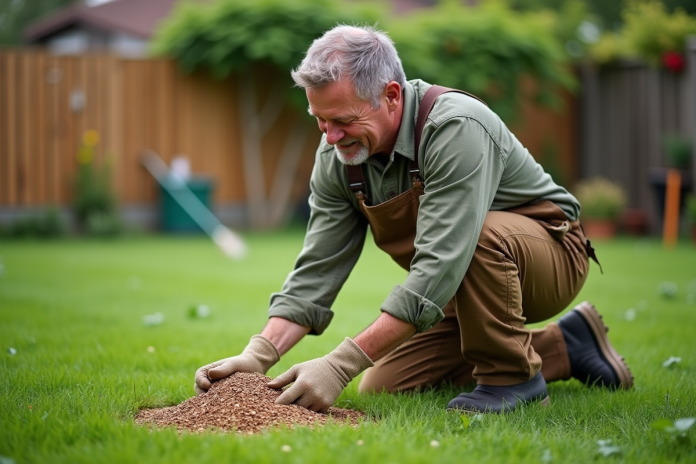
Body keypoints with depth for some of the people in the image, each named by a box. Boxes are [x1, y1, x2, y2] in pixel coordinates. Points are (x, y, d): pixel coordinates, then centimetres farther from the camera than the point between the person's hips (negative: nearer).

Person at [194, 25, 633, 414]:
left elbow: (438, 269, -41)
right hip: (465, 287, 8)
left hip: (551, 254, -8)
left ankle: (512, 375, -12)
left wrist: (341, 365, -44)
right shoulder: (337, 156, -11)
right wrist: (258, 355, -25)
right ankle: (563, 347, 8)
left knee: (486, 235, -39)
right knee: (381, 390, -2)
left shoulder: (456, 128, -34)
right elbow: (317, 270, -9)